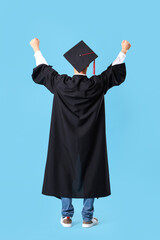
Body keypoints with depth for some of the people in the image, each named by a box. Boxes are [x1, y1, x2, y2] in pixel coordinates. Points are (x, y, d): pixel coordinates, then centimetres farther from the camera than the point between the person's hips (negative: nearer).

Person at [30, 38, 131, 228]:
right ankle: (87, 218, 17)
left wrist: (36, 49, 23)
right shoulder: (96, 85, -12)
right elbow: (116, 72, 5)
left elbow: (42, 71, 8)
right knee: (90, 174, 10)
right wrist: (124, 51, 20)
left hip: (66, 141, 1)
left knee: (65, 173, 12)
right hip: (90, 142, -1)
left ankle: (66, 217, 20)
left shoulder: (61, 84, -10)